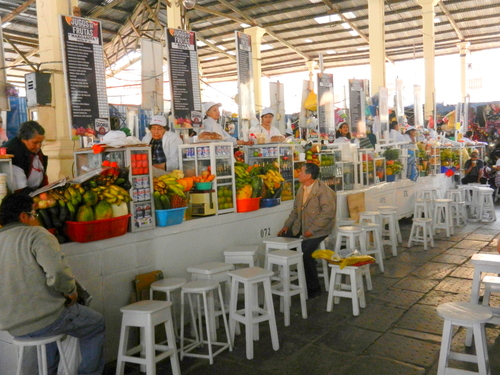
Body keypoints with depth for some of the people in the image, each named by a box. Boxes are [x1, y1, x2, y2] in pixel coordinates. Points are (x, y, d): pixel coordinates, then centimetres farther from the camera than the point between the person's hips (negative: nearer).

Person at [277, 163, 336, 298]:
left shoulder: (323, 190, -18)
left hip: (318, 228, -8)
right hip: (301, 225, 9)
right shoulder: (302, 189, 8)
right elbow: (296, 210, 16)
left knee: (305, 253, -21)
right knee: (282, 237, 0)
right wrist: (287, 225, 5)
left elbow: (328, 212, -24)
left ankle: (314, 288, -2)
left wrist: (312, 230, -25)